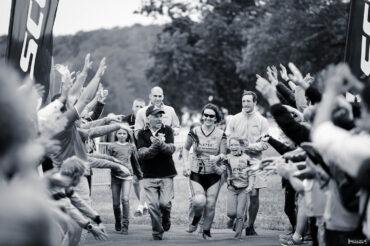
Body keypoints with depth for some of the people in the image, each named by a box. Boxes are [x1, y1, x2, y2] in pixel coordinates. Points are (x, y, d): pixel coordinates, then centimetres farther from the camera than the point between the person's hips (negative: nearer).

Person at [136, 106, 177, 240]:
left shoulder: (167, 130, 4)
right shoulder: (142, 133, 4)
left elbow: (171, 149, -8)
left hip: (167, 174, 0)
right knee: (153, 205, -5)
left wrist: (161, 143, -28)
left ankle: (166, 219, 22)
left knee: (165, 203, -10)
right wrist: (154, 145, -23)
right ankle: (157, 233, 9)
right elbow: (142, 153, -8)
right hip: (149, 175, 0)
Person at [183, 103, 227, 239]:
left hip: (213, 174, 1)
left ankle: (206, 231, 22)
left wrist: (221, 167, -18)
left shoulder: (221, 135, -1)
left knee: (210, 205, 0)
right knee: (199, 201, -21)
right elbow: (186, 148, 15)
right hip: (196, 173, -1)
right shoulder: (194, 132, -1)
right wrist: (186, 164, 2)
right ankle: (196, 217, 14)